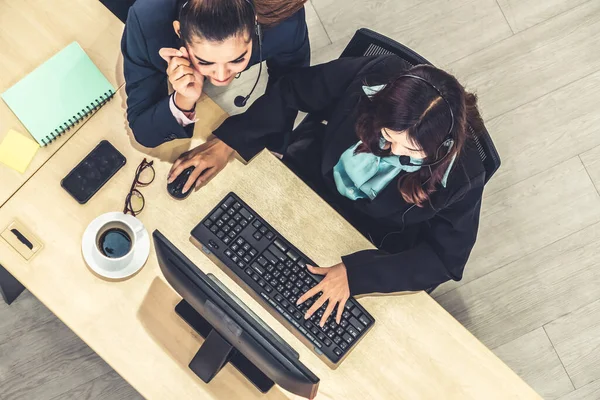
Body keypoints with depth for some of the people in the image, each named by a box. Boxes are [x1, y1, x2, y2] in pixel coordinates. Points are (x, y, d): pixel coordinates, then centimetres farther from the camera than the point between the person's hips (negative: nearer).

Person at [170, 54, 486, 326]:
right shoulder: (373, 78, -30)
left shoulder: (462, 178, -34)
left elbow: (445, 258, -24)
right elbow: (291, 92, -15)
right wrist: (228, 142, -20)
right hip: (311, 177, 3)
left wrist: (355, 273, -33)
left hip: (368, 244, -2)